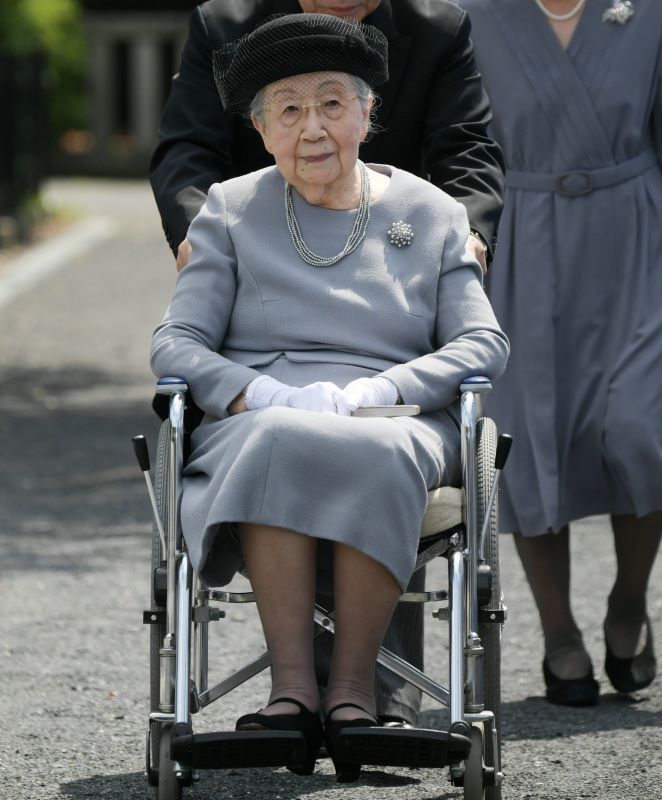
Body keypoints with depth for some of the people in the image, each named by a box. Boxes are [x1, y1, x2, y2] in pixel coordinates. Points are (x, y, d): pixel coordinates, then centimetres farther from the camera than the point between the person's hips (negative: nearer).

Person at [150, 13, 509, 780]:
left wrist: (361, 397, -13)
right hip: (255, 423, 0)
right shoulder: (231, 212, 14)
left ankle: (353, 685, -32)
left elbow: (482, 343, 4)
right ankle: (292, 685, -39)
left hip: (397, 423, 0)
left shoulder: (432, 215, 14)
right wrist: (258, 393, -15)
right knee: (278, 445, -38)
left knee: (378, 456, -38)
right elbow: (175, 343, 6)